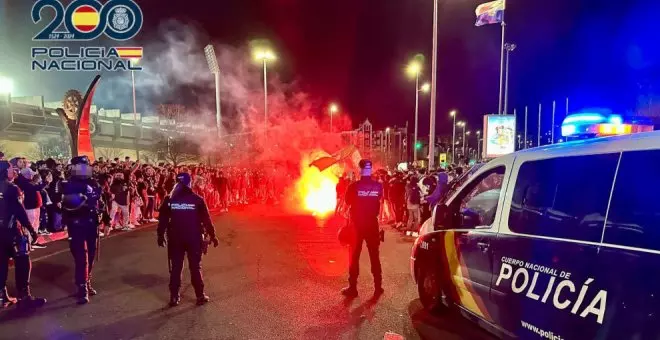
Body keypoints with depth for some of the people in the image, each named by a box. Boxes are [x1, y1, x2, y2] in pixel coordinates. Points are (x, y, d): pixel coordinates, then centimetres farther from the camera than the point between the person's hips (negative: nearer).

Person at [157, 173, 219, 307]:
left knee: (175, 268, 13)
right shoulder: (197, 200, -8)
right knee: (195, 267, 9)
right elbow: (206, 220, -5)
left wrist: (161, 236, 13)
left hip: (175, 239, 1)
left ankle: (174, 297, 17)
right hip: (194, 239, -1)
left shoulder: (169, 200, -3)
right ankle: (200, 296, 13)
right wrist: (212, 236, 3)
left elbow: (163, 220, 1)